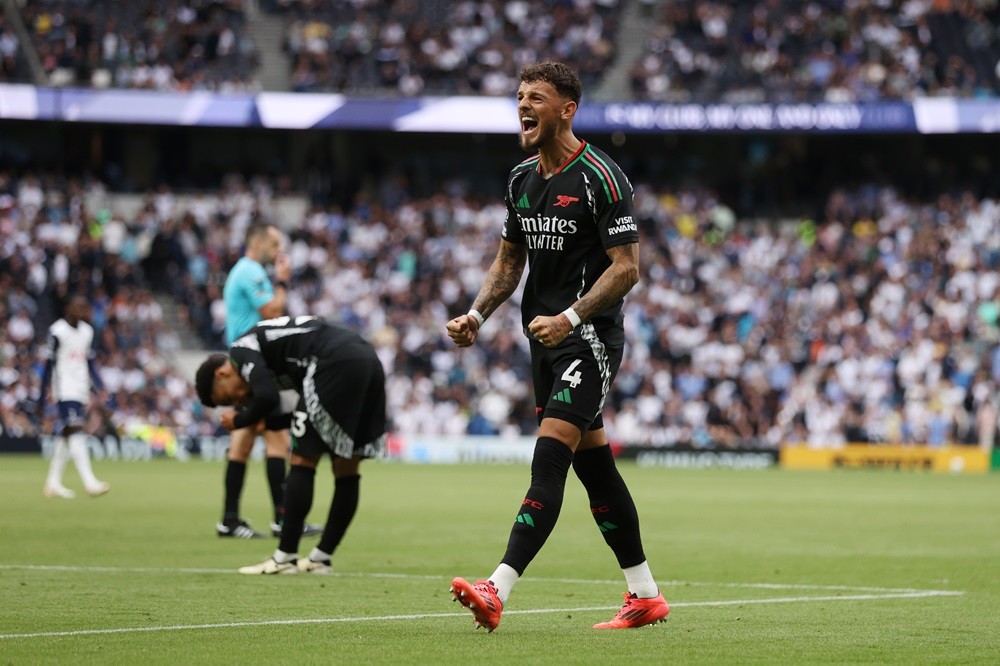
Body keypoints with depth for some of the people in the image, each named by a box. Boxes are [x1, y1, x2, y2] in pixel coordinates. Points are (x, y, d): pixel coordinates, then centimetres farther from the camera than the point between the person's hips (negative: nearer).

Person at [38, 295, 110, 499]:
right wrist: (42, 399, -7)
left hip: (80, 391, 7)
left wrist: (100, 387, 5)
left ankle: (53, 483, 17)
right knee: (75, 430, -16)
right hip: (64, 389, -7)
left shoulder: (87, 331, 12)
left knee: (65, 436, 11)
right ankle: (89, 482, -24)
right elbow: (49, 365, -8)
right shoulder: (57, 331, -9)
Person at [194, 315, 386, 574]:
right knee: (346, 468, 13)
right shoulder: (266, 341, 32)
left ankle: (285, 558, 2)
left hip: (337, 363, -9)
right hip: (369, 361, 9)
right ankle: (320, 558, 20)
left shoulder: (240, 349, 6)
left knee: (303, 458, 0)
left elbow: (267, 398, -8)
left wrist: (238, 421, 9)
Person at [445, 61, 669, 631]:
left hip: (590, 337, -9)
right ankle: (645, 595, 19)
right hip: (546, 336, 9)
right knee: (592, 463, 11)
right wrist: (477, 316, 4)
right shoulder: (522, 179, 11)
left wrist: (569, 318, -25)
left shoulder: (600, 177, -13)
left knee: (549, 460, -16)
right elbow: (510, 261, 20)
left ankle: (498, 591, -26)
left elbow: (627, 267, -16)